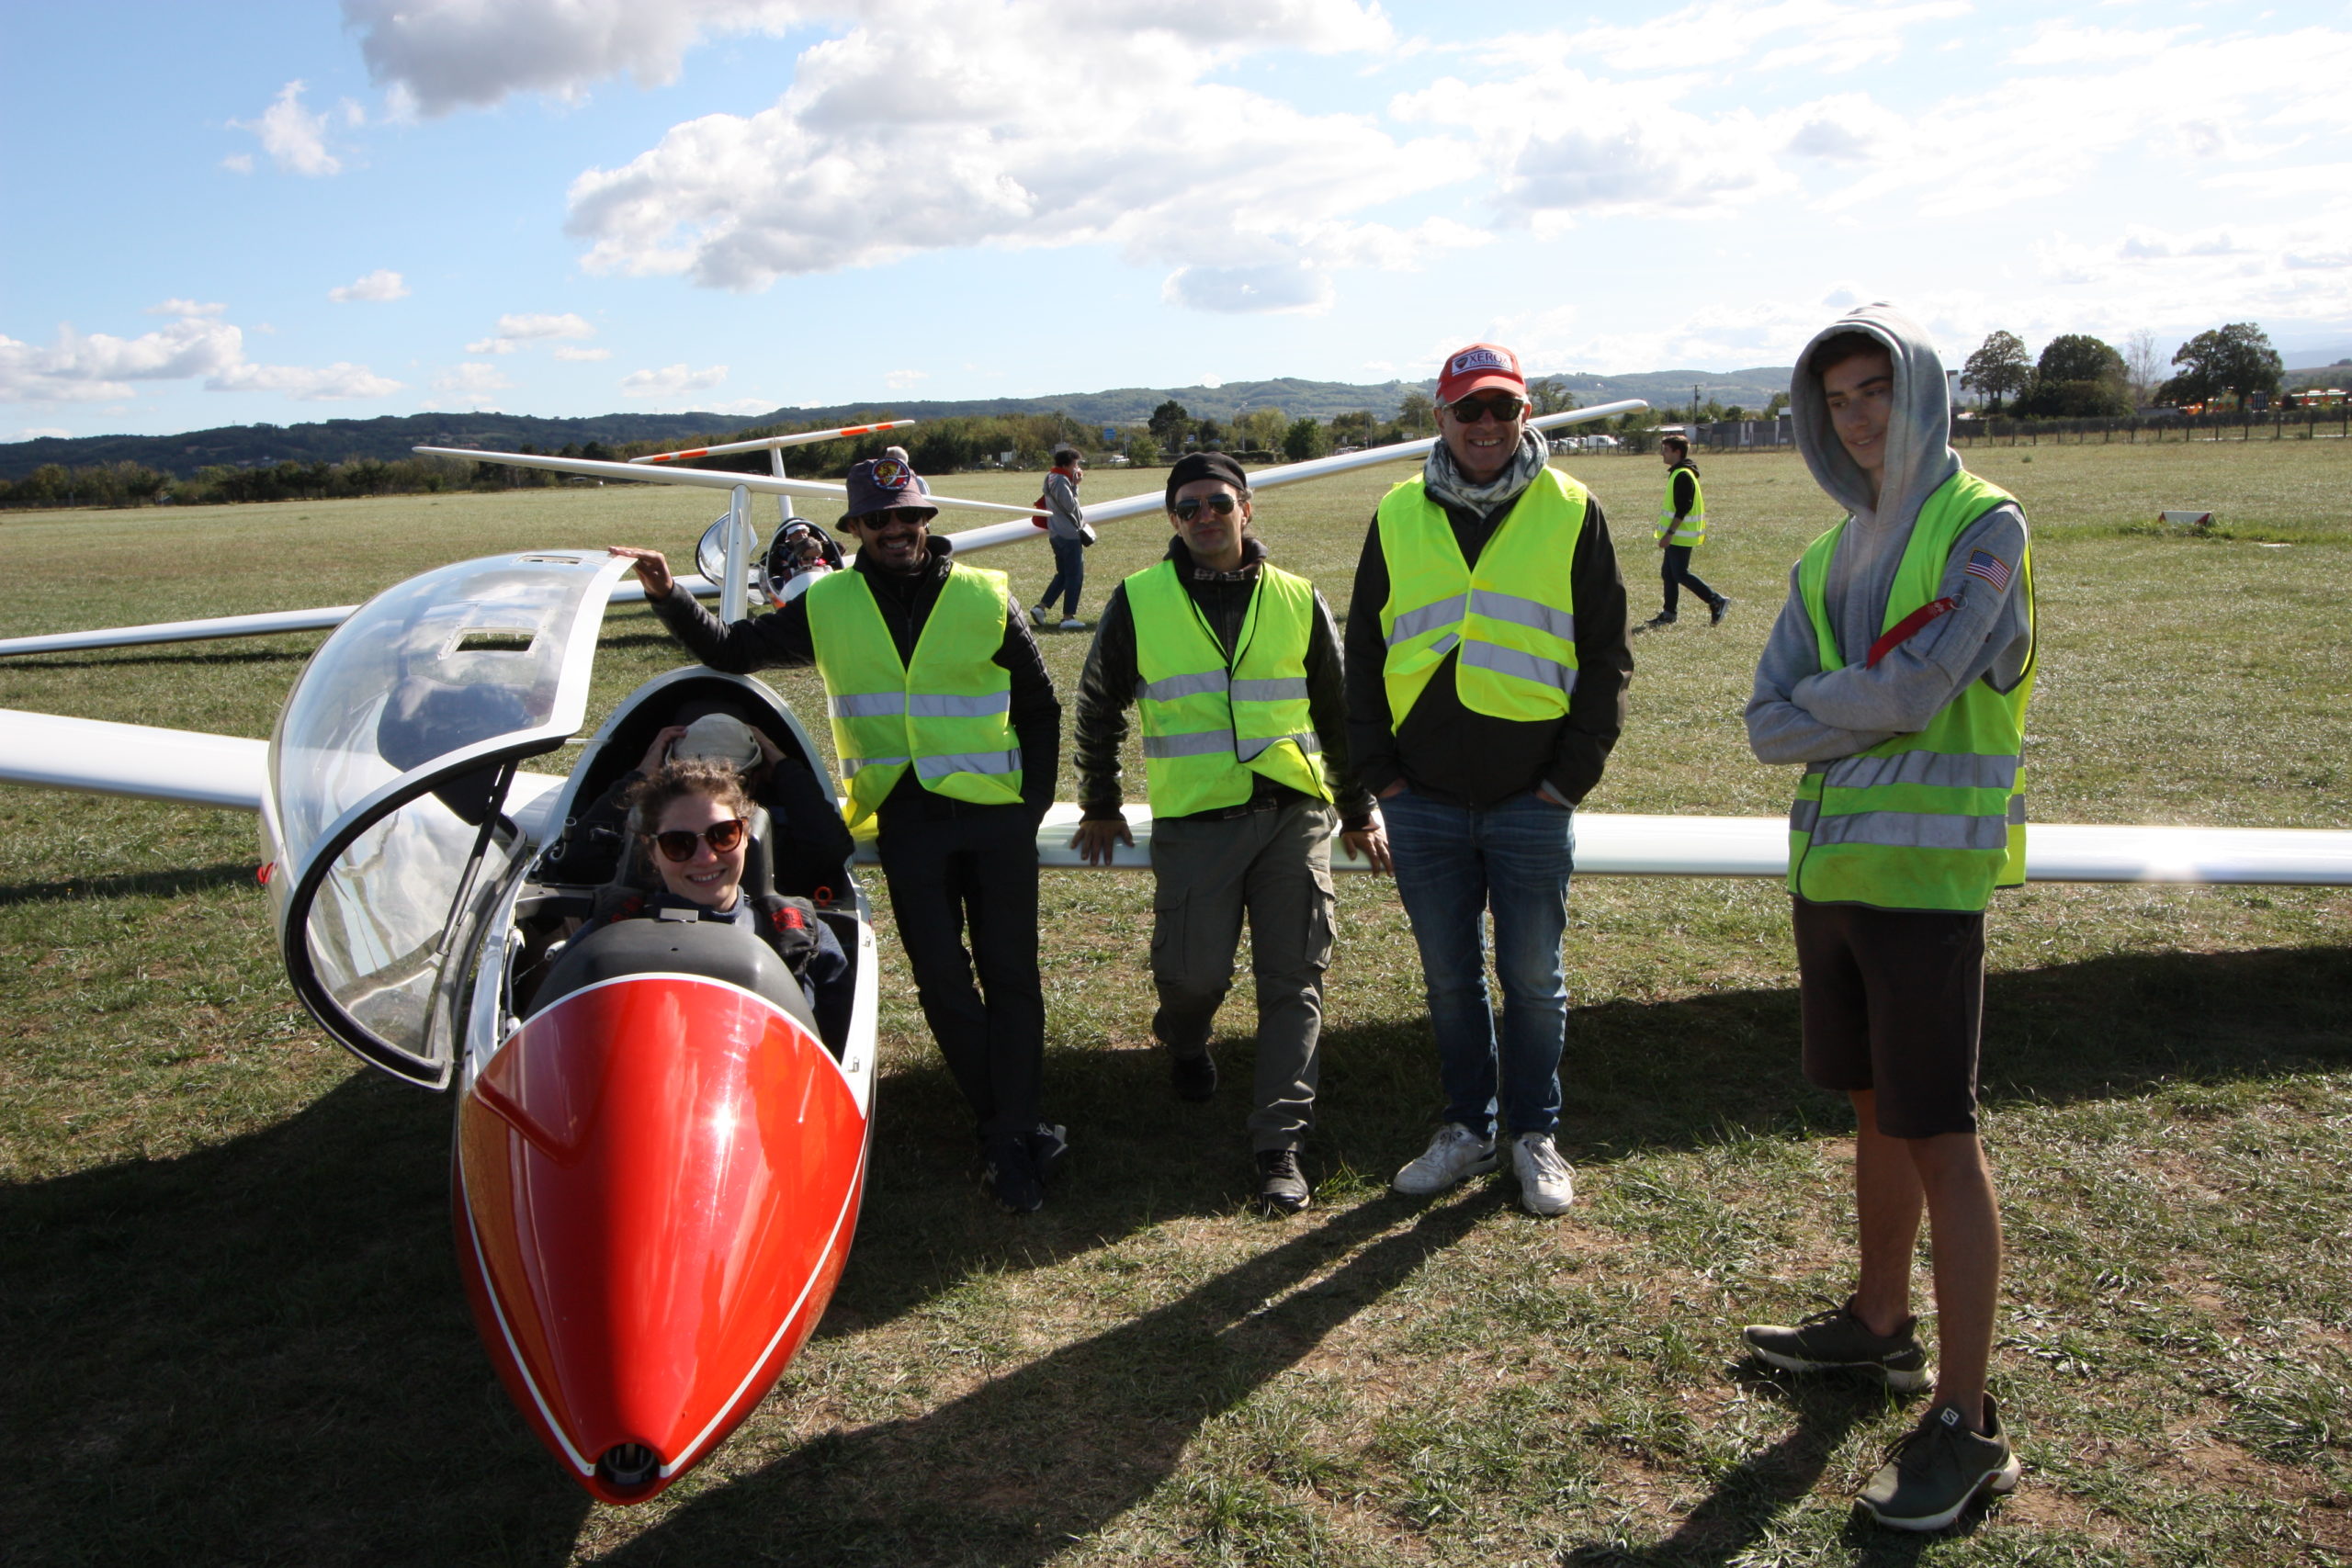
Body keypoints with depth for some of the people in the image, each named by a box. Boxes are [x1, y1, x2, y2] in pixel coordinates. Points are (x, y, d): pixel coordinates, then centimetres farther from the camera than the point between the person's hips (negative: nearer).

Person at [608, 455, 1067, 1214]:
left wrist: (1034, 803, 2)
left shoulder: (985, 596, 2)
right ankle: (1014, 1127, 17)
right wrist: (668, 597, -1)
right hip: (905, 822, 2)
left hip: (996, 816, -1)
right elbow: (730, 650, 14)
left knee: (1010, 976, 0)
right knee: (943, 985, 3)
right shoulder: (827, 605, 7)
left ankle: (1010, 1137, 9)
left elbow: (1040, 707, 8)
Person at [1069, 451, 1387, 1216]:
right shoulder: (1139, 601, 4)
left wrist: (1359, 814, 17)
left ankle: (1280, 1143, 4)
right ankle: (1185, 1040, 36)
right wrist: (1099, 807, 16)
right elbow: (1099, 709, 15)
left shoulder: (1297, 600, 9)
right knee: (1194, 972, -1)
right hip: (1193, 819, -1)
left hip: (1294, 814, 2)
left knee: (1294, 979, -3)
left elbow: (1338, 712, 16)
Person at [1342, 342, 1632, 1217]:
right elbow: (1362, 656, 10)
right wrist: (1378, 773, 2)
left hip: (1531, 805, -2)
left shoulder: (1571, 513, 1)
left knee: (1533, 981, 9)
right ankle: (1468, 1129, 29)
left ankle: (1534, 1136, 26)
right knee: (1450, 980, 13)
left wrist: (1572, 775, -5)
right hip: (1424, 803, 2)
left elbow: (1606, 657, 2)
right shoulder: (1398, 518, 6)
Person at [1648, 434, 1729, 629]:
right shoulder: (1678, 473, 15)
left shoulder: (1682, 475, -17)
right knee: (1668, 573, 11)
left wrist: (1669, 533, -24)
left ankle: (1717, 601, -3)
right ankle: (1669, 613, 17)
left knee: (1680, 574, -8)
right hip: (1678, 536, 10)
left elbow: (1682, 508, -23)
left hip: (1681, 536, -10)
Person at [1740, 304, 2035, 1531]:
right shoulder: (1832, 555, 13)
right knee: (1874, 1110, 18)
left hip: (1924, 873, -7)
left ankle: (1967, 1424, 6)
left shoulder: (1983, 527, -6)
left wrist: (1820, 699, -1)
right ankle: (1881, 1326, 35)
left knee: (1938, 1138, -3)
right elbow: (1769, 724, 4)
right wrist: (1871, 713, -11)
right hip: (1829, 865, 7)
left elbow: (1915, 691, -19)